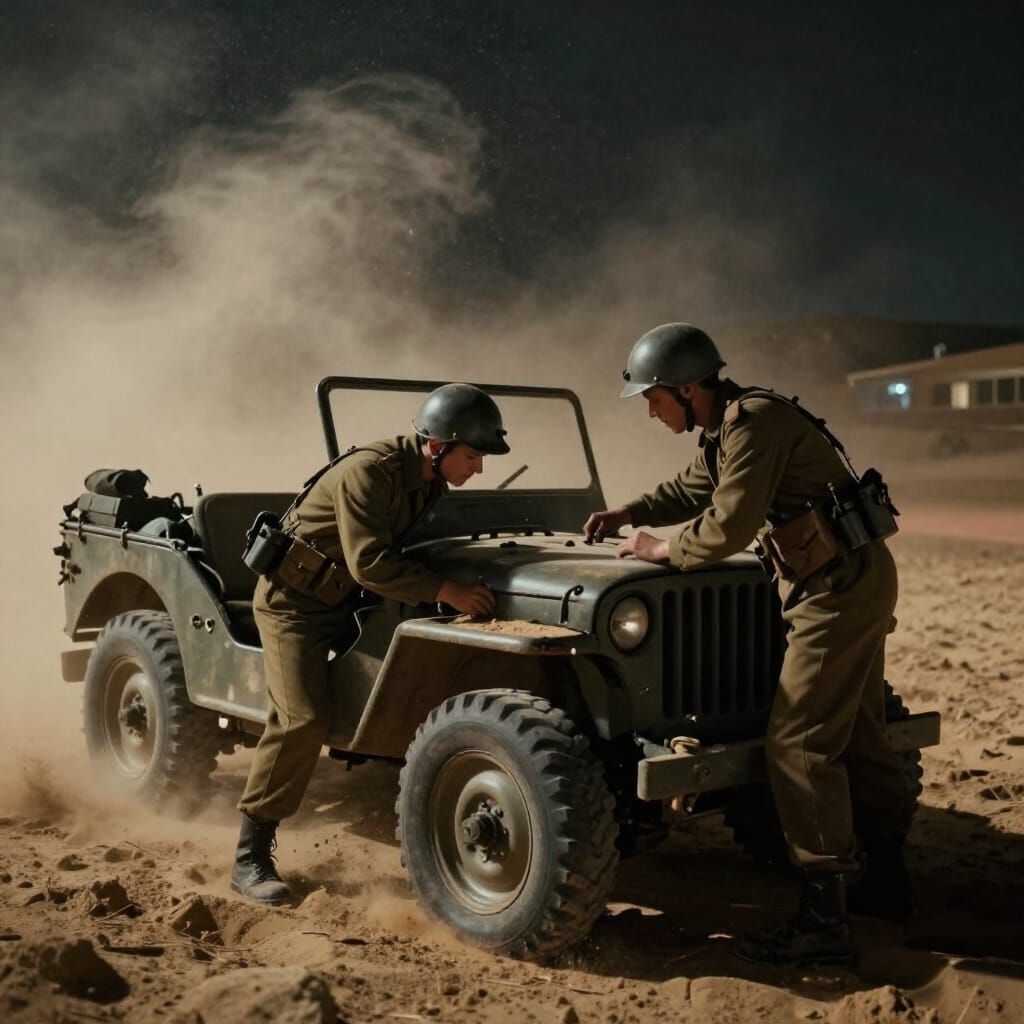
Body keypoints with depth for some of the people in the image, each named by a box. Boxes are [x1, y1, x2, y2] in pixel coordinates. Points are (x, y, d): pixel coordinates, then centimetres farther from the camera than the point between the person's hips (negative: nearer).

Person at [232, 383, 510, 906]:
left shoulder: (429, 481, 0)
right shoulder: (369, 472, -28)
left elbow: (414, 546, 9)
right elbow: (369, 563, -33)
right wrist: (443, 591, -34)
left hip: (347, 601, 9)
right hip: (294, 601, -8)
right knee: (303, 718, -20)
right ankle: (250, 858, -10)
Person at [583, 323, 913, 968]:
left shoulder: (753, 423, -20)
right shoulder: (730, 425, 12)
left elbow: (728, 527, -23)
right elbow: (692, 490, 27)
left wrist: (663, 550, -8)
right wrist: (628, 514, 15)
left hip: (839, 587, -10)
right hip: (853, 577, 10)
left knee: (798, 741, -10)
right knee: (856, 733, 18)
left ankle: (824, 920, -8)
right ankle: (886, 879, 32)